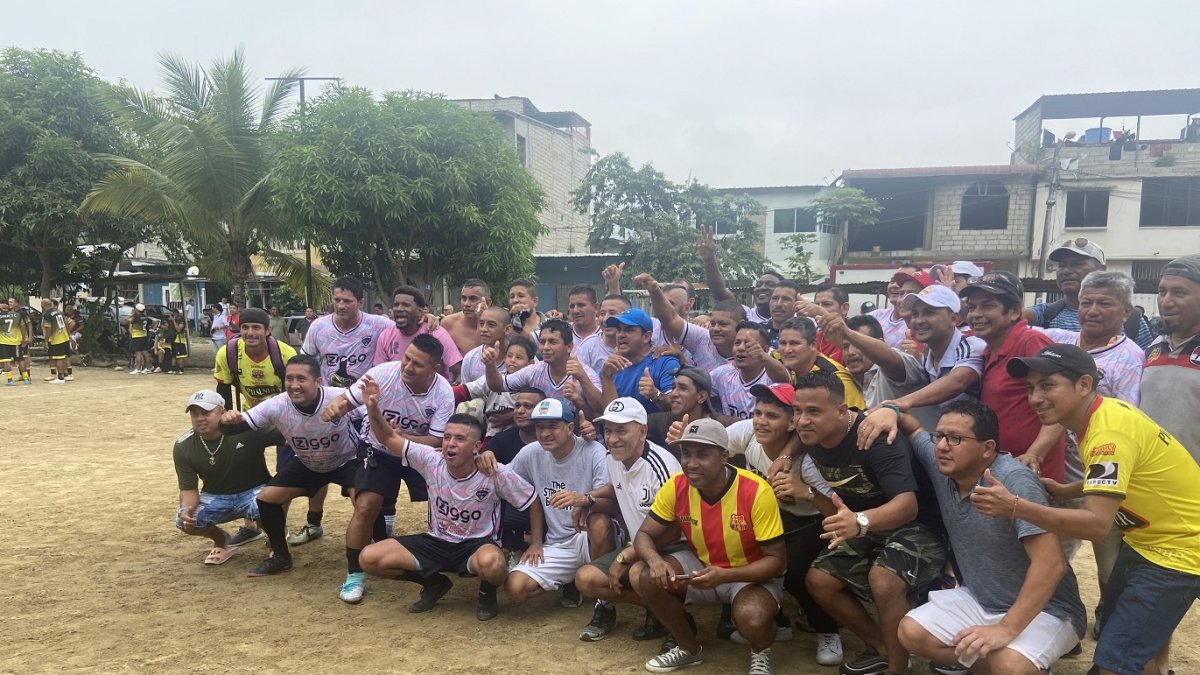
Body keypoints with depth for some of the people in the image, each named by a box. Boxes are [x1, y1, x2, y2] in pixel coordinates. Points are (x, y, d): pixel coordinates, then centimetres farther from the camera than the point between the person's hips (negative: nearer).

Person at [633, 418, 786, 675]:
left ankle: (761, 654, 6)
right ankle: (690, 648, 9)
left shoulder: (757, 492, -28)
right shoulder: (675, 487, -16)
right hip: (701, 564, 4)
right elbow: (644, 536, -8)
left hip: (753, 574, -4)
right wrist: (654, 560, -32)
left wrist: (726, 576, -37)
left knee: (751, 618, -34)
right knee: (651, 579, -19)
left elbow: (777, 560, -22)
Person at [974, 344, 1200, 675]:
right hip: (1146, 542, 10)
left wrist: (1015, 507, -42)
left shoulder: (1109, 431, -29)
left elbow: (1097, 523, -35)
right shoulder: (1102, 413, -1)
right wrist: (1066, 491, -3)